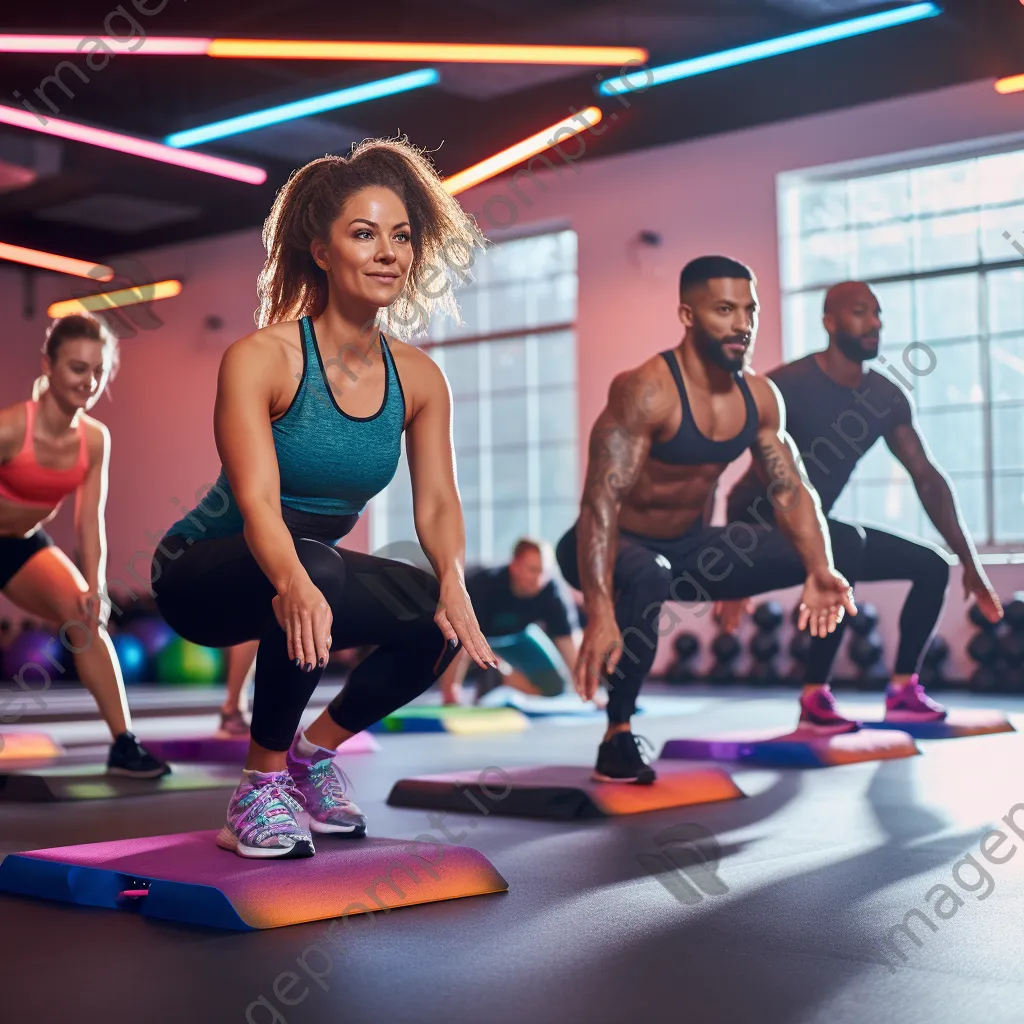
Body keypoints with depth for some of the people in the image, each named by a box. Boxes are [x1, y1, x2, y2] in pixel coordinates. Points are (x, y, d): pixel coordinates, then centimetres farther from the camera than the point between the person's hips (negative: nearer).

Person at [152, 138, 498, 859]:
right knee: (318, 569, -37)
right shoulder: (260, 359, -21)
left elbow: (437, 501, -11)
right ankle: (261, 785, -17)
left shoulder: (418, 379, -5)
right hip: (204, 574, -5)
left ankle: (315, 748, 6)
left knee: (440, 618, -20)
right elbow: (256, 498, -32)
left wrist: (453, 581, -33)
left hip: (320, 568, 6)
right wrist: (293, 584, -53)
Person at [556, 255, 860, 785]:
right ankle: (618, 736, -23)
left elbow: (791, 489, 1)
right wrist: (599, 615, -47)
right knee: (646, 579, -43)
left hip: (690, 547, 7)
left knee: (833, 558, 2)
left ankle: (817, 701, 18)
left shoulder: (760, 397, -3)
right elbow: (600, 503, -35)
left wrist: (820, 571, -19)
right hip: (619, 546, -7)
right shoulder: (645, 391, -27)